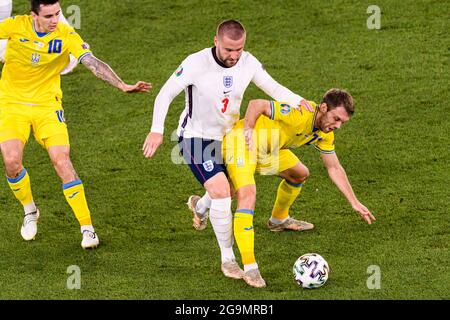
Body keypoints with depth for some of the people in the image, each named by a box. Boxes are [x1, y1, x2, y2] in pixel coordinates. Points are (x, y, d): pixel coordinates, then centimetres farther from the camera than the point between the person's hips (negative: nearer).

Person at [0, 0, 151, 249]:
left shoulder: (66, 35, -13)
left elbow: (93, 63, -21)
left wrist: (122, 86, -34)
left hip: (47, 105, 0)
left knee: (62, 162, -15)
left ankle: (87, 228, -8)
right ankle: (29, 211, 15)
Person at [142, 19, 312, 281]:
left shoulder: (248, 63, -12)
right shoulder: (197, 63, -25)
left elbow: (273, 88, -1)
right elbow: (166, 94, -18)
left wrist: (298, 101, -21)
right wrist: (157, 130, -29)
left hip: (226, 137, 6)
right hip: (196, 138, -6)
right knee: (221, 192, -20)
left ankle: (200, 206, 53)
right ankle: (228, 258, -5)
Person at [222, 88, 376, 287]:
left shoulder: (325, 134, 1)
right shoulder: (300, 113, -28)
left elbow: (334, 168, 11)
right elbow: (256, 104, -26)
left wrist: (355, 202, 8)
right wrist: (247, 132, -30)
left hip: (267, 149, 10)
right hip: (241, 141, -9)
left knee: (300, 174, 23)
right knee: (248, 196, -26)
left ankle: (278, 219, 49)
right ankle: (249, 267, -30)